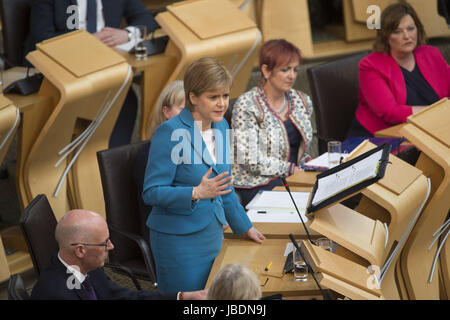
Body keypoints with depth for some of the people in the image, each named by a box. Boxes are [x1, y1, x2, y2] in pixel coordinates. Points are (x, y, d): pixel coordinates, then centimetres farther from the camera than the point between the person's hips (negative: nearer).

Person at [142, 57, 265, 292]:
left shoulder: (220, 126, 8)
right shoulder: (170, 132, -16)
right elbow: (151, 192, -17)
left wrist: (244, 227, 25)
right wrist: (197, 193, -28)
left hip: (212, 235, 7)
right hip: (179, 240, -7)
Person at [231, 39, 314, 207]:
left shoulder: (302, 102, 11)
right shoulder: (247, 106, -10)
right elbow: (250, 160, -16)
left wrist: (307, 163, 0)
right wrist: (291, 169, -16)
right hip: (258, 185, -7)